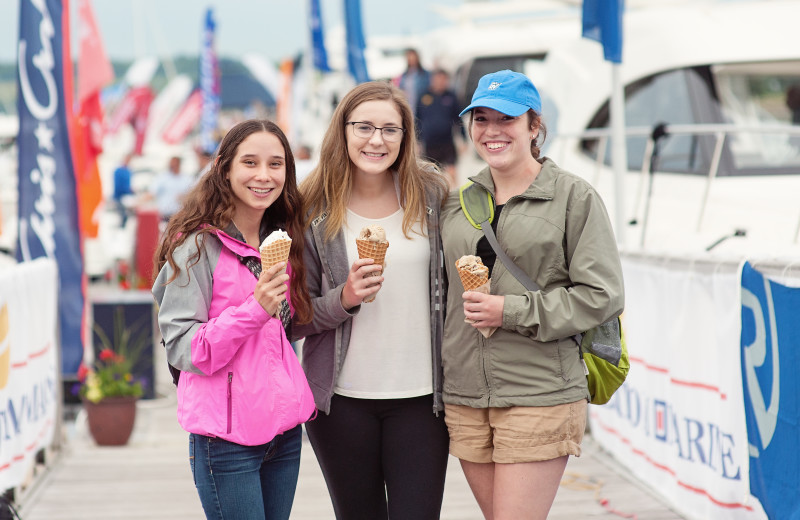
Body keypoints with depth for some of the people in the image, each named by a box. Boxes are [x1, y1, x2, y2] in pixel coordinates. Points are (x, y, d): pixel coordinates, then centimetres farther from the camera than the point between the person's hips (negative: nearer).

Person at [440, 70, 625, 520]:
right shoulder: (458, 201, 13)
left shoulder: (575, 196, -2)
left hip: (540, 397, -5)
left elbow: (602, 295, -8)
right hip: (465, 397, 5)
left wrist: (513, 312, -13)